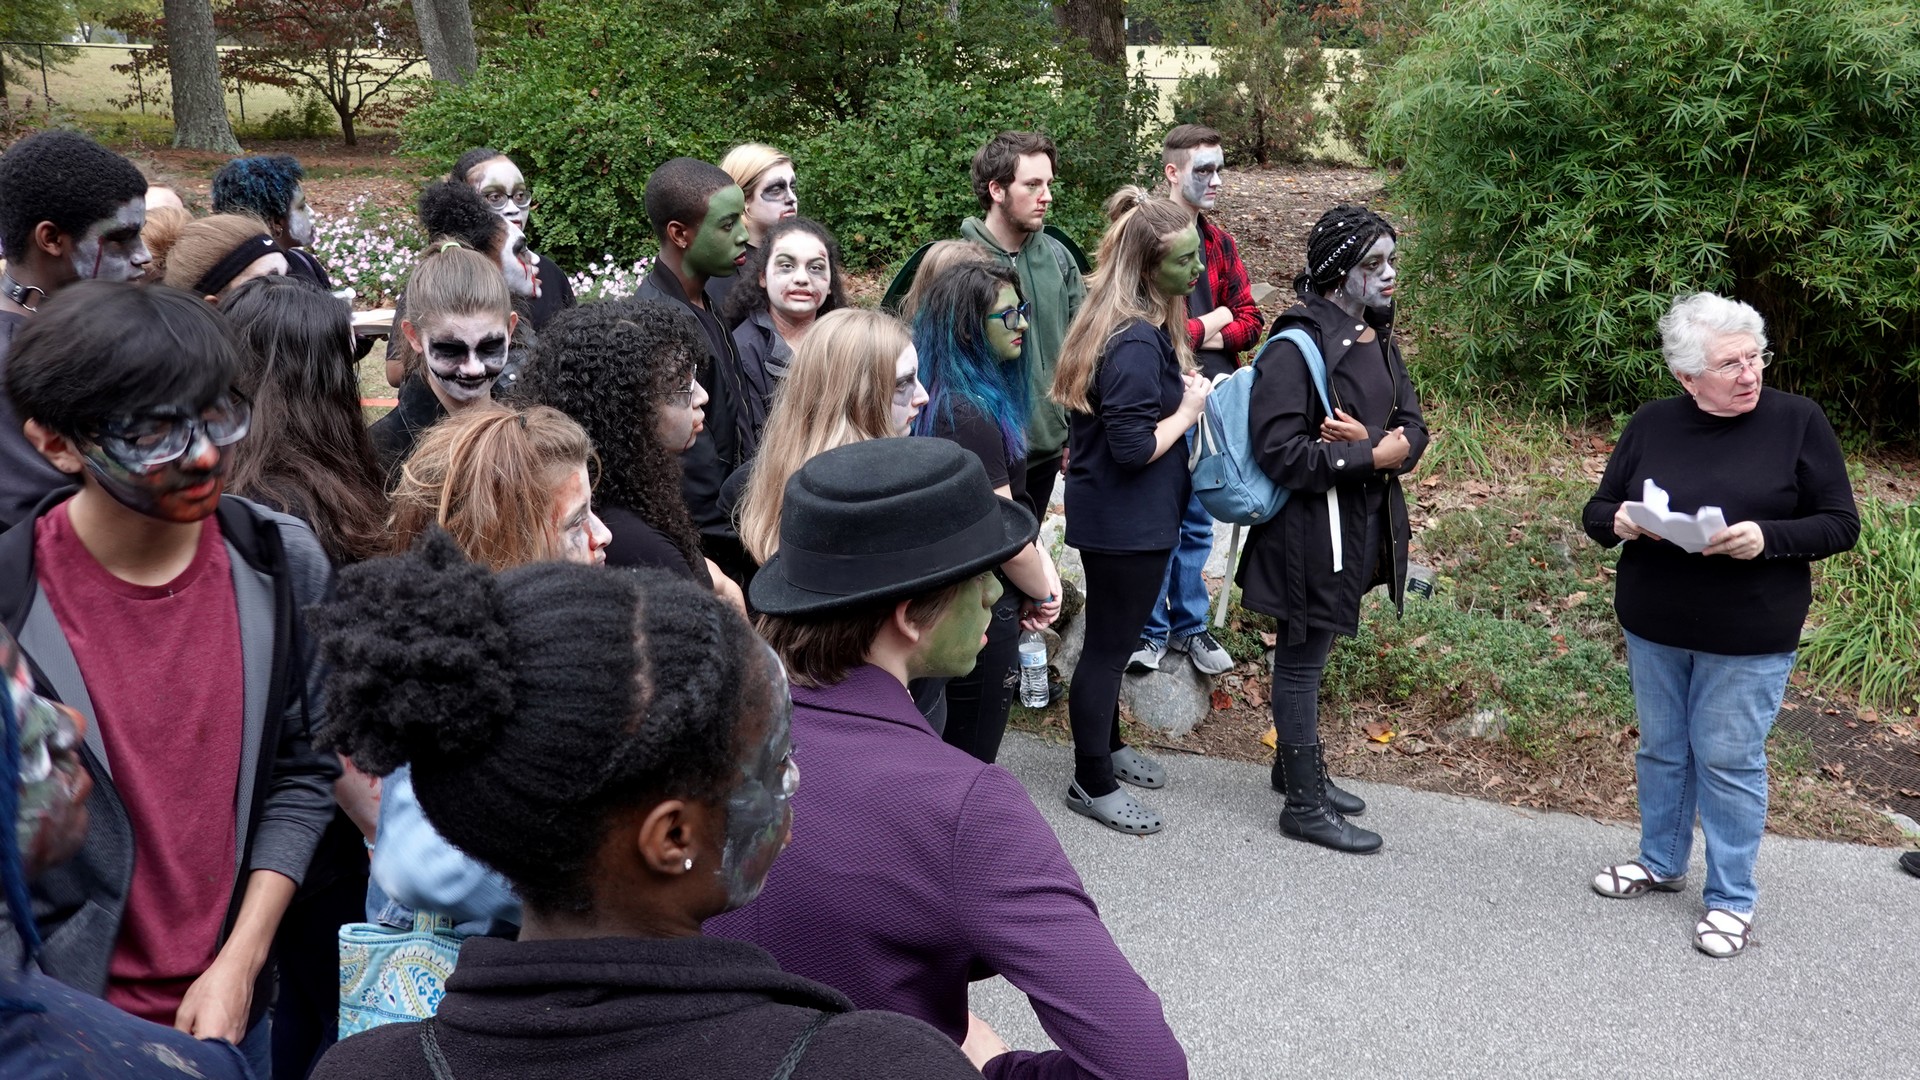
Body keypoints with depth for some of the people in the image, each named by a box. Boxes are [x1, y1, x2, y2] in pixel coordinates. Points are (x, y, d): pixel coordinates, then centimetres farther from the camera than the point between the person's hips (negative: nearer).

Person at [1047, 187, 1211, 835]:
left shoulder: (1144, 325, 6)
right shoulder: (1136, 342, -26)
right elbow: (1134, 448, -27)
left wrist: (1182, 389, 0)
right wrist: (1189, 409, -15)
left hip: (1116, 516, 10)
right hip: (1125, 523, -10)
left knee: (1112, 637, 23)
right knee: (1109, 644, 3)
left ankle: (1106, 748, 40)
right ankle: (1092, 784, 16)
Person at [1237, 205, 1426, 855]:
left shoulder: (1379, 341, 8)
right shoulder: (1298, 347, -17)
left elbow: (1413, 428, 6)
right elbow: (1279, 450, -23)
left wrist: (1368, 441, -17)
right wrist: (1374, 456, -20)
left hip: (1363, 524, 8)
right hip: (1311, 527, -8)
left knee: (1312, 651, 21)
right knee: (1303, 657, 3)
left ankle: (1298, 765, 37)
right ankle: (1304, 804, 13)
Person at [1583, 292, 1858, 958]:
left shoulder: (1797, 422, -9)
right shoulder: (1652, 425, -2)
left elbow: (1840, 524, -7)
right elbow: (1596, 511, 5)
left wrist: (1767, 537, -24)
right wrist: (1619, 523, -18)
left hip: (1749, 640, -3)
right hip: (1653, 629, 3)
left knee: (1729, 760, 4)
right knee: (1662, 749, 17)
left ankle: (1731, 898, 20)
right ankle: (1661, 862, 37)